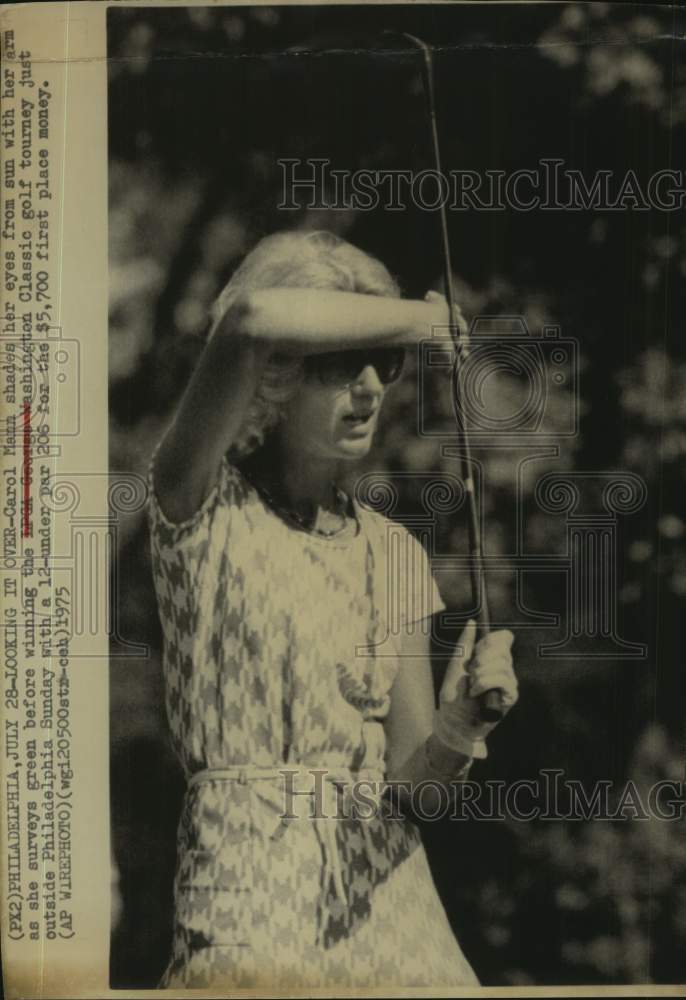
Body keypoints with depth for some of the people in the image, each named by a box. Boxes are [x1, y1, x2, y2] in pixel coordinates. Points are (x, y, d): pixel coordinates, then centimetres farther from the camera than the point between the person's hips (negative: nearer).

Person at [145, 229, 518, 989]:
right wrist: (433, 318, -15)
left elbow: (414, 770, 2)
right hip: (250, 884, -4)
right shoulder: (200, 506, -8)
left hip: (385, 889, 5)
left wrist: (458, 725, -19)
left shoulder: (394, 552, 6)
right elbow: (257, 320, -28)